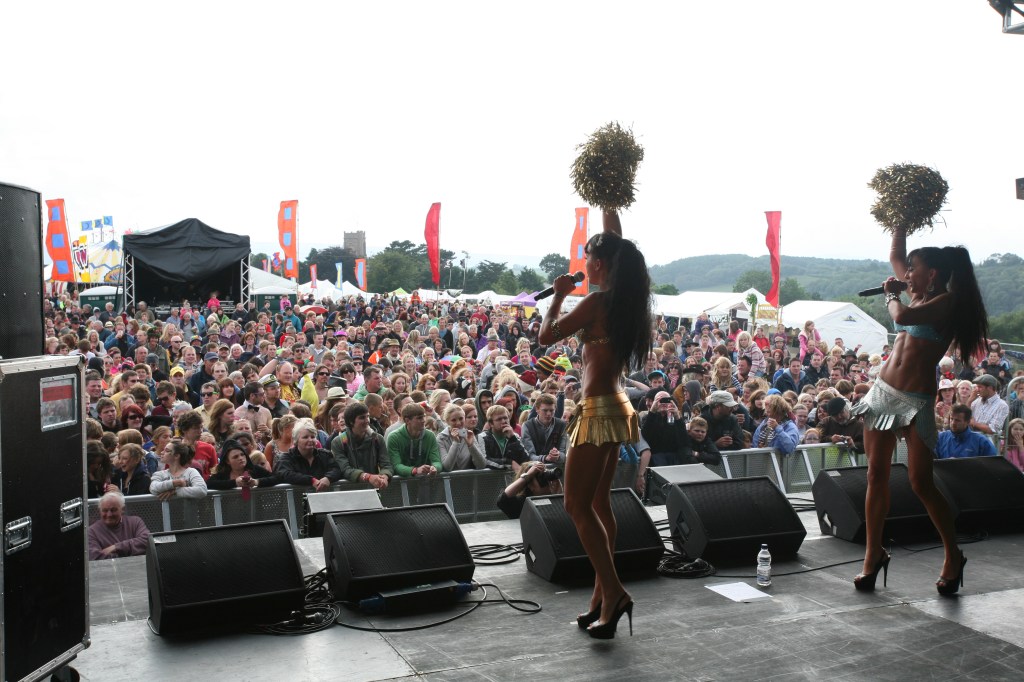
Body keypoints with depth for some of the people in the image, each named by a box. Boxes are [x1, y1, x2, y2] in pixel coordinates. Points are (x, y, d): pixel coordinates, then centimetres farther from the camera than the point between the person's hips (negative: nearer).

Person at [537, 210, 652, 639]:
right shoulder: (626, 299, 7)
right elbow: (615, 243, 20)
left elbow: (546, 336, -11)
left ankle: (613, 593, -5)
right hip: (616, 409, 9)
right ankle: (603, 598, 19)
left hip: (598, 411, -9)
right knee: (598, 504, 13)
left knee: (577, 505, -4)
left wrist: (559, 295, 1)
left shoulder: (596, 303, -16)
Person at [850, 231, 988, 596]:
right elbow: (894, 255, 27)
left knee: (921, 483, -7)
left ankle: (953, 555, 12)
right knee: (876, 476, 5)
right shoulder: (918, 295, 14)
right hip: (882, 392, 7)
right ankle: (874, 553, 12)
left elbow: (903, 316, -24)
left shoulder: (948, 301, -7)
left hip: (917, 401, -7)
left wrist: (891, 295, -4)